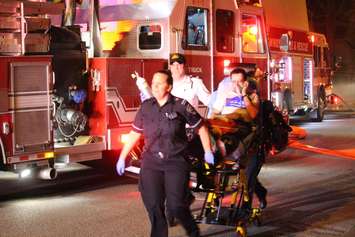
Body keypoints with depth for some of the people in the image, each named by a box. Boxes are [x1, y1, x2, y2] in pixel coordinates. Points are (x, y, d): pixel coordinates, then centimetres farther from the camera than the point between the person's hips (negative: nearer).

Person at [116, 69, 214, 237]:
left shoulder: (180, 105, -5)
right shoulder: (146, 106, 5)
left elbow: (200, 127, 3)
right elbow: (135, 132, 12)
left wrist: (207, 151, 2)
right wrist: (122, 157, 13)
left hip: (176, 162, -3)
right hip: (151, 162, 3)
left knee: (175, 206, -6)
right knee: (153, 206, -1)